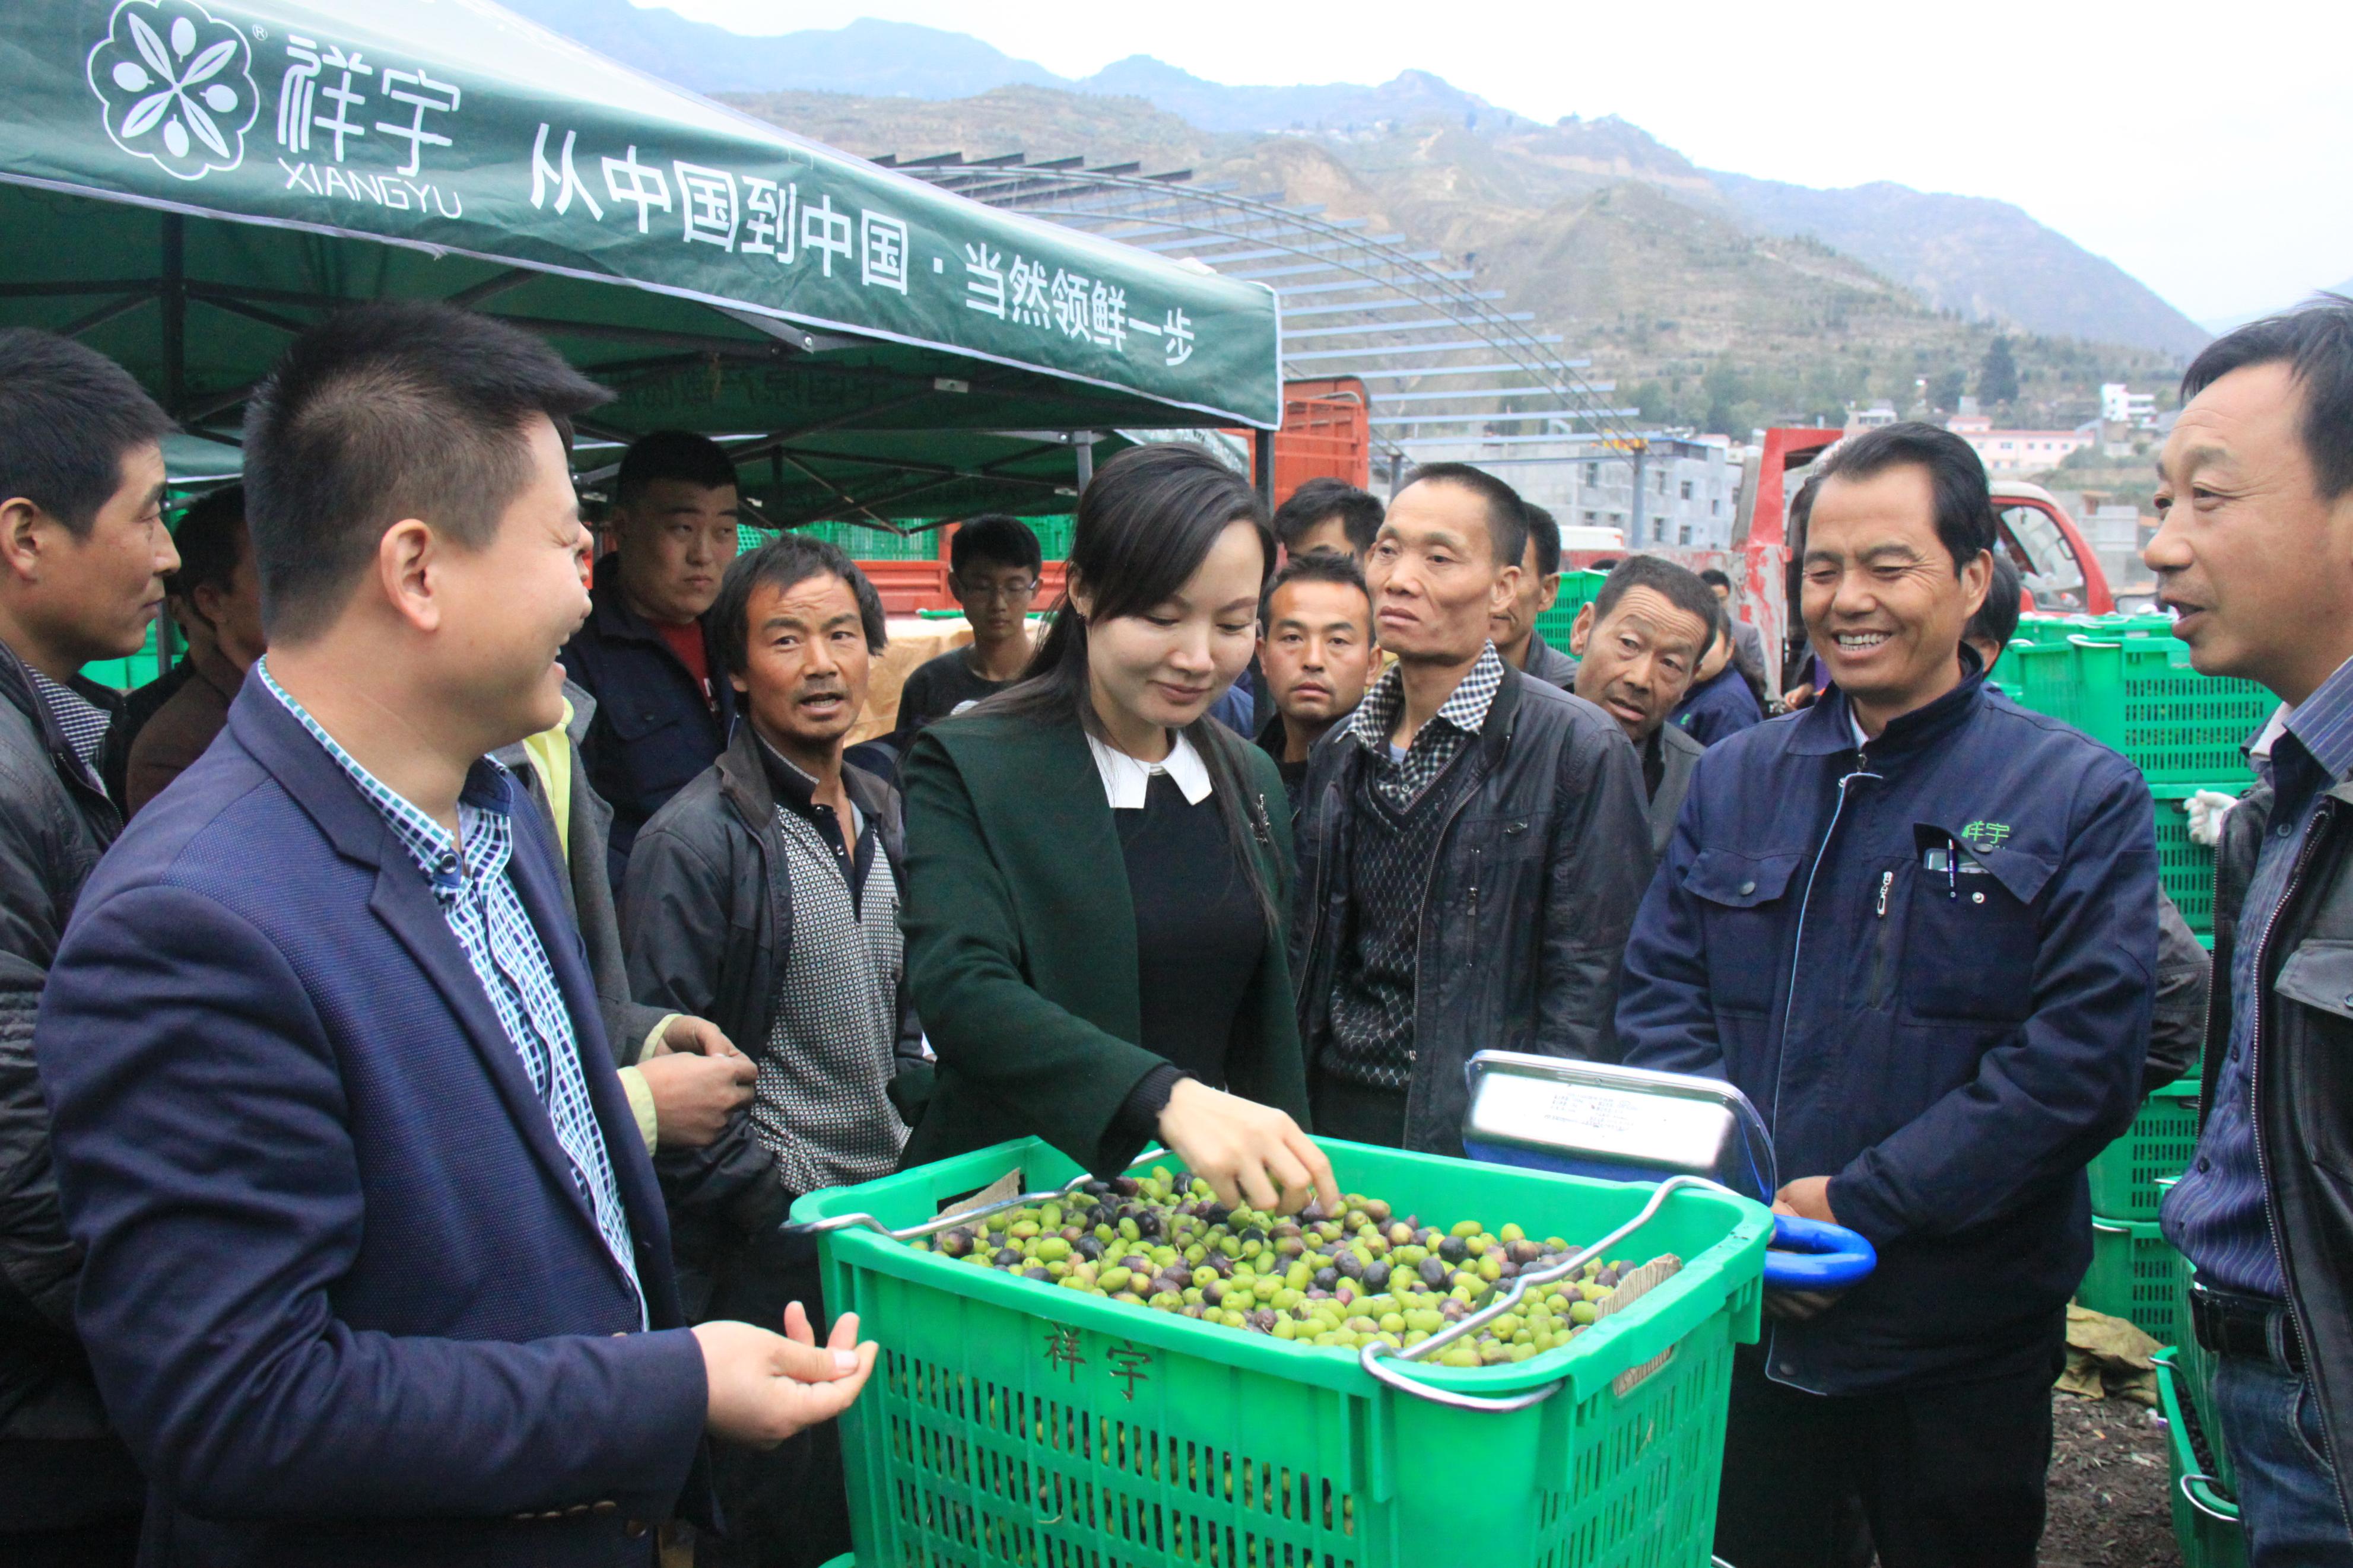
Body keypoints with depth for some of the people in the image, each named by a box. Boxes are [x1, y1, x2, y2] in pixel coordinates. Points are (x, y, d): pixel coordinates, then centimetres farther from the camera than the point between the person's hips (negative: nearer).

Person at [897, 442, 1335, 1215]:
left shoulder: (1251, 777, 8)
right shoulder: (966, 770, -11)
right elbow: (960, 991, -25)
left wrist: (1284, 1170, 10)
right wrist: (1166, 1097, -38)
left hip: (1213, 1200, 2)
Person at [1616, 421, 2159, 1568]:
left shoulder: (2082, 795, -5)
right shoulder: (1735, 778, 6)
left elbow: (2082, 1061, -13)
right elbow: (1659, 995, 4)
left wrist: (1861, 1203, -18)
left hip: (1958, 1344, -3)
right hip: (1738, 1313, 3)